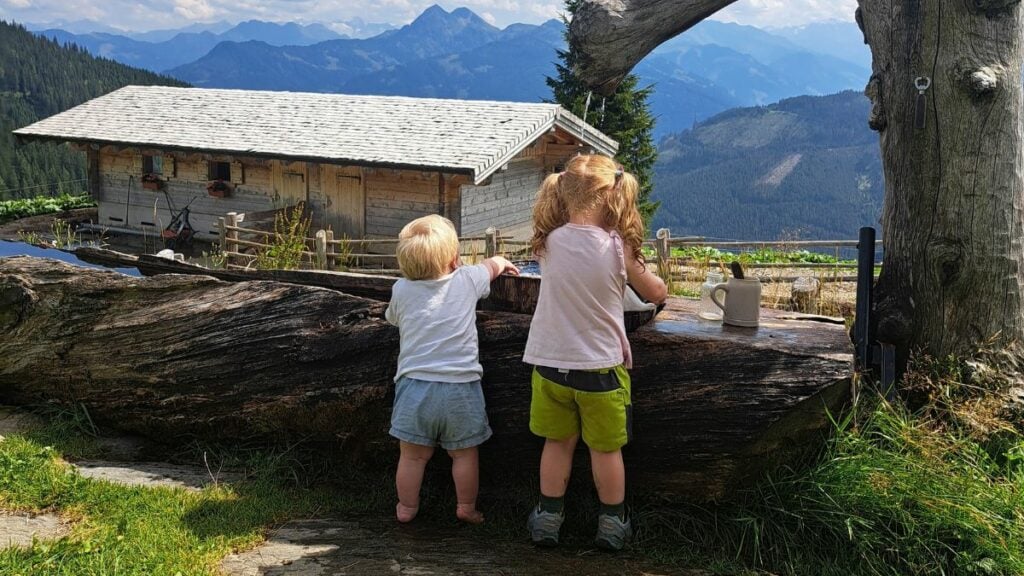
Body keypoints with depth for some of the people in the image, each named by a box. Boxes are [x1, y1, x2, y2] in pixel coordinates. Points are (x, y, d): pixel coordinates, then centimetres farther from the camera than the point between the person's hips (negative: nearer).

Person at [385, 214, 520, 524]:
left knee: (412, 455, 11)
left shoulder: (401, 290, 0)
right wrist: (504, 262, 46)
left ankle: (407, 507, 25)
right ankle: (466, 507, 24)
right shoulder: (467, 280, 0)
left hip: (415, 383, 1)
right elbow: (492, 265, 22)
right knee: (464, 453, 14)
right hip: (461, 384, 0)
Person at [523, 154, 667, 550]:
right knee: (606, 448, 15)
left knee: (558, 442, 19)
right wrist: (636, 263, 14)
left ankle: (548, 517, 28)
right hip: (601, 365, -2)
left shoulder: (550, 242, -8)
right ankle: (612, 523, 28)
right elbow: (657, 294, 0)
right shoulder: (618, 247, -15)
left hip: (551, 362, 2)